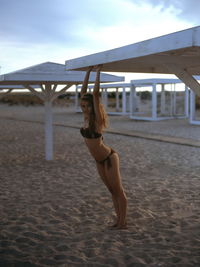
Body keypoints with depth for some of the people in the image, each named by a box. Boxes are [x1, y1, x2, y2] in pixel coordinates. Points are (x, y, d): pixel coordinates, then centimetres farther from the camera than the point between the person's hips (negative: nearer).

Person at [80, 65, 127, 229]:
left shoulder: (97, 118, -17)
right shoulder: (87, 117, 1)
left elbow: (95, 94, -24)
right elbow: (83, 91, 2)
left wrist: (98, 72, -19)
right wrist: (88, 72, 2)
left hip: (109, 158, -8)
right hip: (99, 160, 8)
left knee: (118, 190, 3)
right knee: (112, 191, 15)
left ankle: (123, 222, 12)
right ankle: (119, 220, 24)